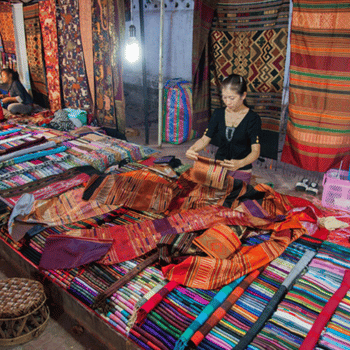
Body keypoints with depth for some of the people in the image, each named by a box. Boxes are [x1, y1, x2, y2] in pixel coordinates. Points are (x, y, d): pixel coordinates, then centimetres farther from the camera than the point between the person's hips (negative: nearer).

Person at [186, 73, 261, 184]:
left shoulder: (253, 119, -11)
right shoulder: (218, 114, 2)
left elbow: (255, 151, -19)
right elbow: (205, 139, 0)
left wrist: (240, 163, -40)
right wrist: (192, 149, -22)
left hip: (241, 172, -3)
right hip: (218, 166, 3)